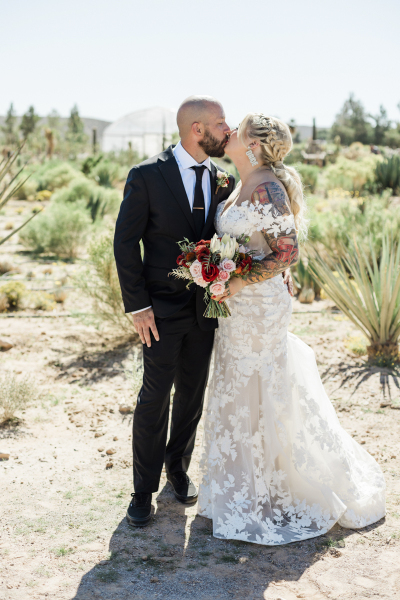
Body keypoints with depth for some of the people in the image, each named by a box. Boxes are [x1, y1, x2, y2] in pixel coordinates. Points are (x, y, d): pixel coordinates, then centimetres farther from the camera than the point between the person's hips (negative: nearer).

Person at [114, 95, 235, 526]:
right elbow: (125, 243, -9)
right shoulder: (146, 177, -11)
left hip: (207, 307, 5)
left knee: (192, 394, 15)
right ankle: (143, 488, 18)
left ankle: (178, 467, 36)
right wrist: (136, 306, -13)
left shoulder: (223, 179, 3)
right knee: (154, 398, 3)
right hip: (163, 310, -4)